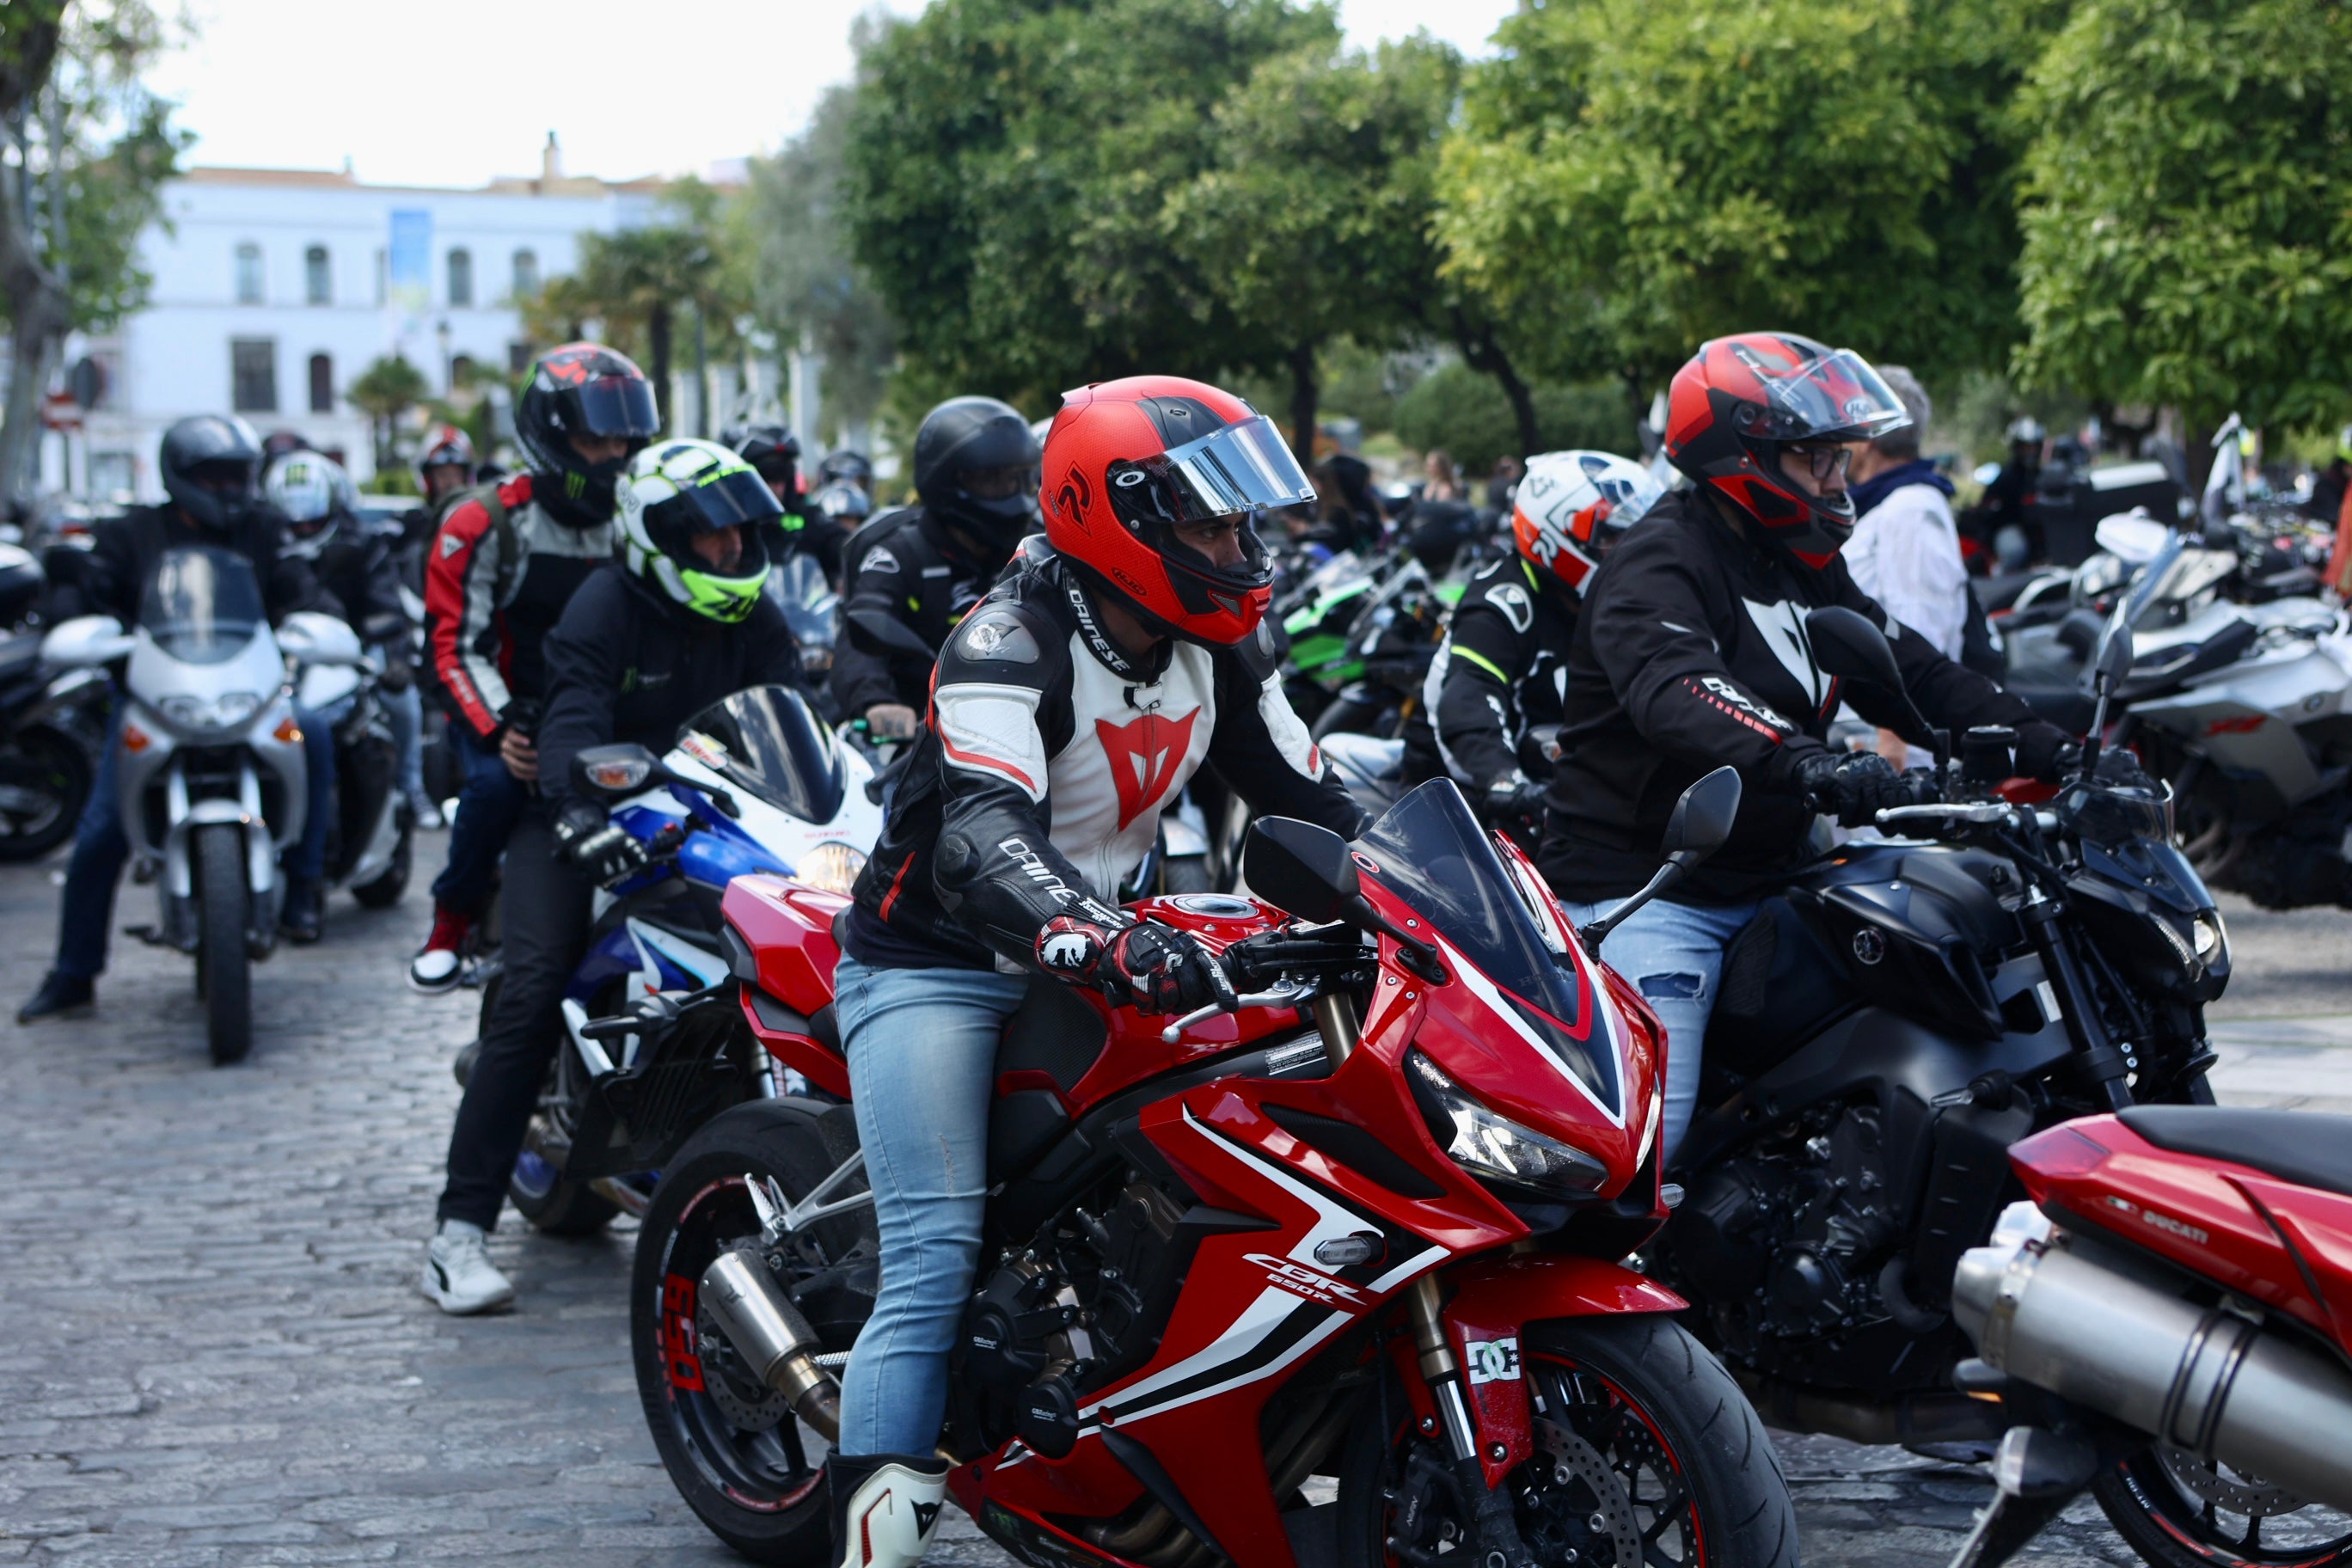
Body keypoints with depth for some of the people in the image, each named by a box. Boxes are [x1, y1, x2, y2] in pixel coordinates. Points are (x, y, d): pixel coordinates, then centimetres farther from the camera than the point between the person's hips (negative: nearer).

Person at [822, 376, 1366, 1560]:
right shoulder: (1010, 642, -24)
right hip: (936, 964, -7)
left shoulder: (1221, 643, 1)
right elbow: (984, 839, -39)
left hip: (1093, 952, 7)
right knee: (935, 1268, -18)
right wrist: (1109, 948, -57)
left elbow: (1308, 796, 8)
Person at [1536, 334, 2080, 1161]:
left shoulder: (1807, 571, 16)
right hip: (1643, 888, -9)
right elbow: (1674, 693, -34)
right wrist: (1803, 762, -50)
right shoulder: (1658, 567, -14)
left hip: (1769, 877, 9)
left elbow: (1914, 673, 14)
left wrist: (2047, 747, 0)